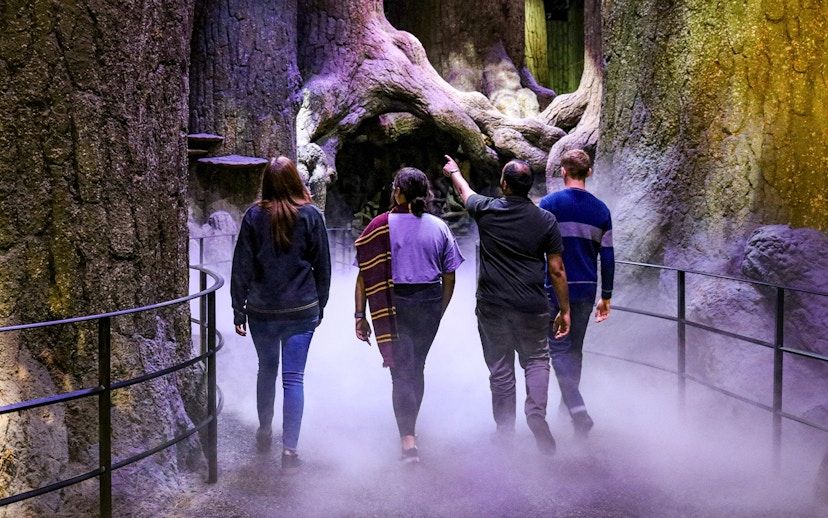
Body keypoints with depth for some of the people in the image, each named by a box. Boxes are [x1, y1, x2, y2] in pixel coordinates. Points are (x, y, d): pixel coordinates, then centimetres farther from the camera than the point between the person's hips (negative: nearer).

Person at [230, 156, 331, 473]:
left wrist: (239, 309, 6)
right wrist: (320, 305, 13)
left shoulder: (254, 216, -4)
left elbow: (241, 267, -2)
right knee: (294, 378, 1)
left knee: (266, 370, 20)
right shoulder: (311, 216, -5)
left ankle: (264, 433, 35)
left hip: (262, 310, 1)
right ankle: (289, 450, -2)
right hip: (302, 310, -1)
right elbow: (322, 266, 1)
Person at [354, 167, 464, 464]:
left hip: (394, 305, -3)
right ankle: (410, 427, 36)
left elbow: (365, 275, -9)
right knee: (417, 367, 19)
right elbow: (449, 277, 5)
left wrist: (360, 316, -4)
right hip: (430, 303, 3)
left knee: (401, 372, -1)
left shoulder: (381, 227, -7)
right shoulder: (439, 227, 2)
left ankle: (408, 441, -11)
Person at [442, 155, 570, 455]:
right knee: (536, 359, 15)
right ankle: (536, 409, -9)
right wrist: (564, 310, 7)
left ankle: (505, 432, 17)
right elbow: (557, 270, -3)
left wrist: (454, 172, 41)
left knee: (500, 368, 9)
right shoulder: (545, 220, -6)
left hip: (492, 306, 0)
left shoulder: (487, 211, -5)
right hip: (532, 307, 0)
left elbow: (464, 191, 19)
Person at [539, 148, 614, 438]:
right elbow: (607, 257, 6)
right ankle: (568, 407, 28)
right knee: (575, 349, 17)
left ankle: (578, 411, -16)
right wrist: (606, 297, 13)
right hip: (586, 290, 4)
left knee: (559, 349, -1)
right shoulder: (600, 210, 4)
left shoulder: (549, 204, -7)